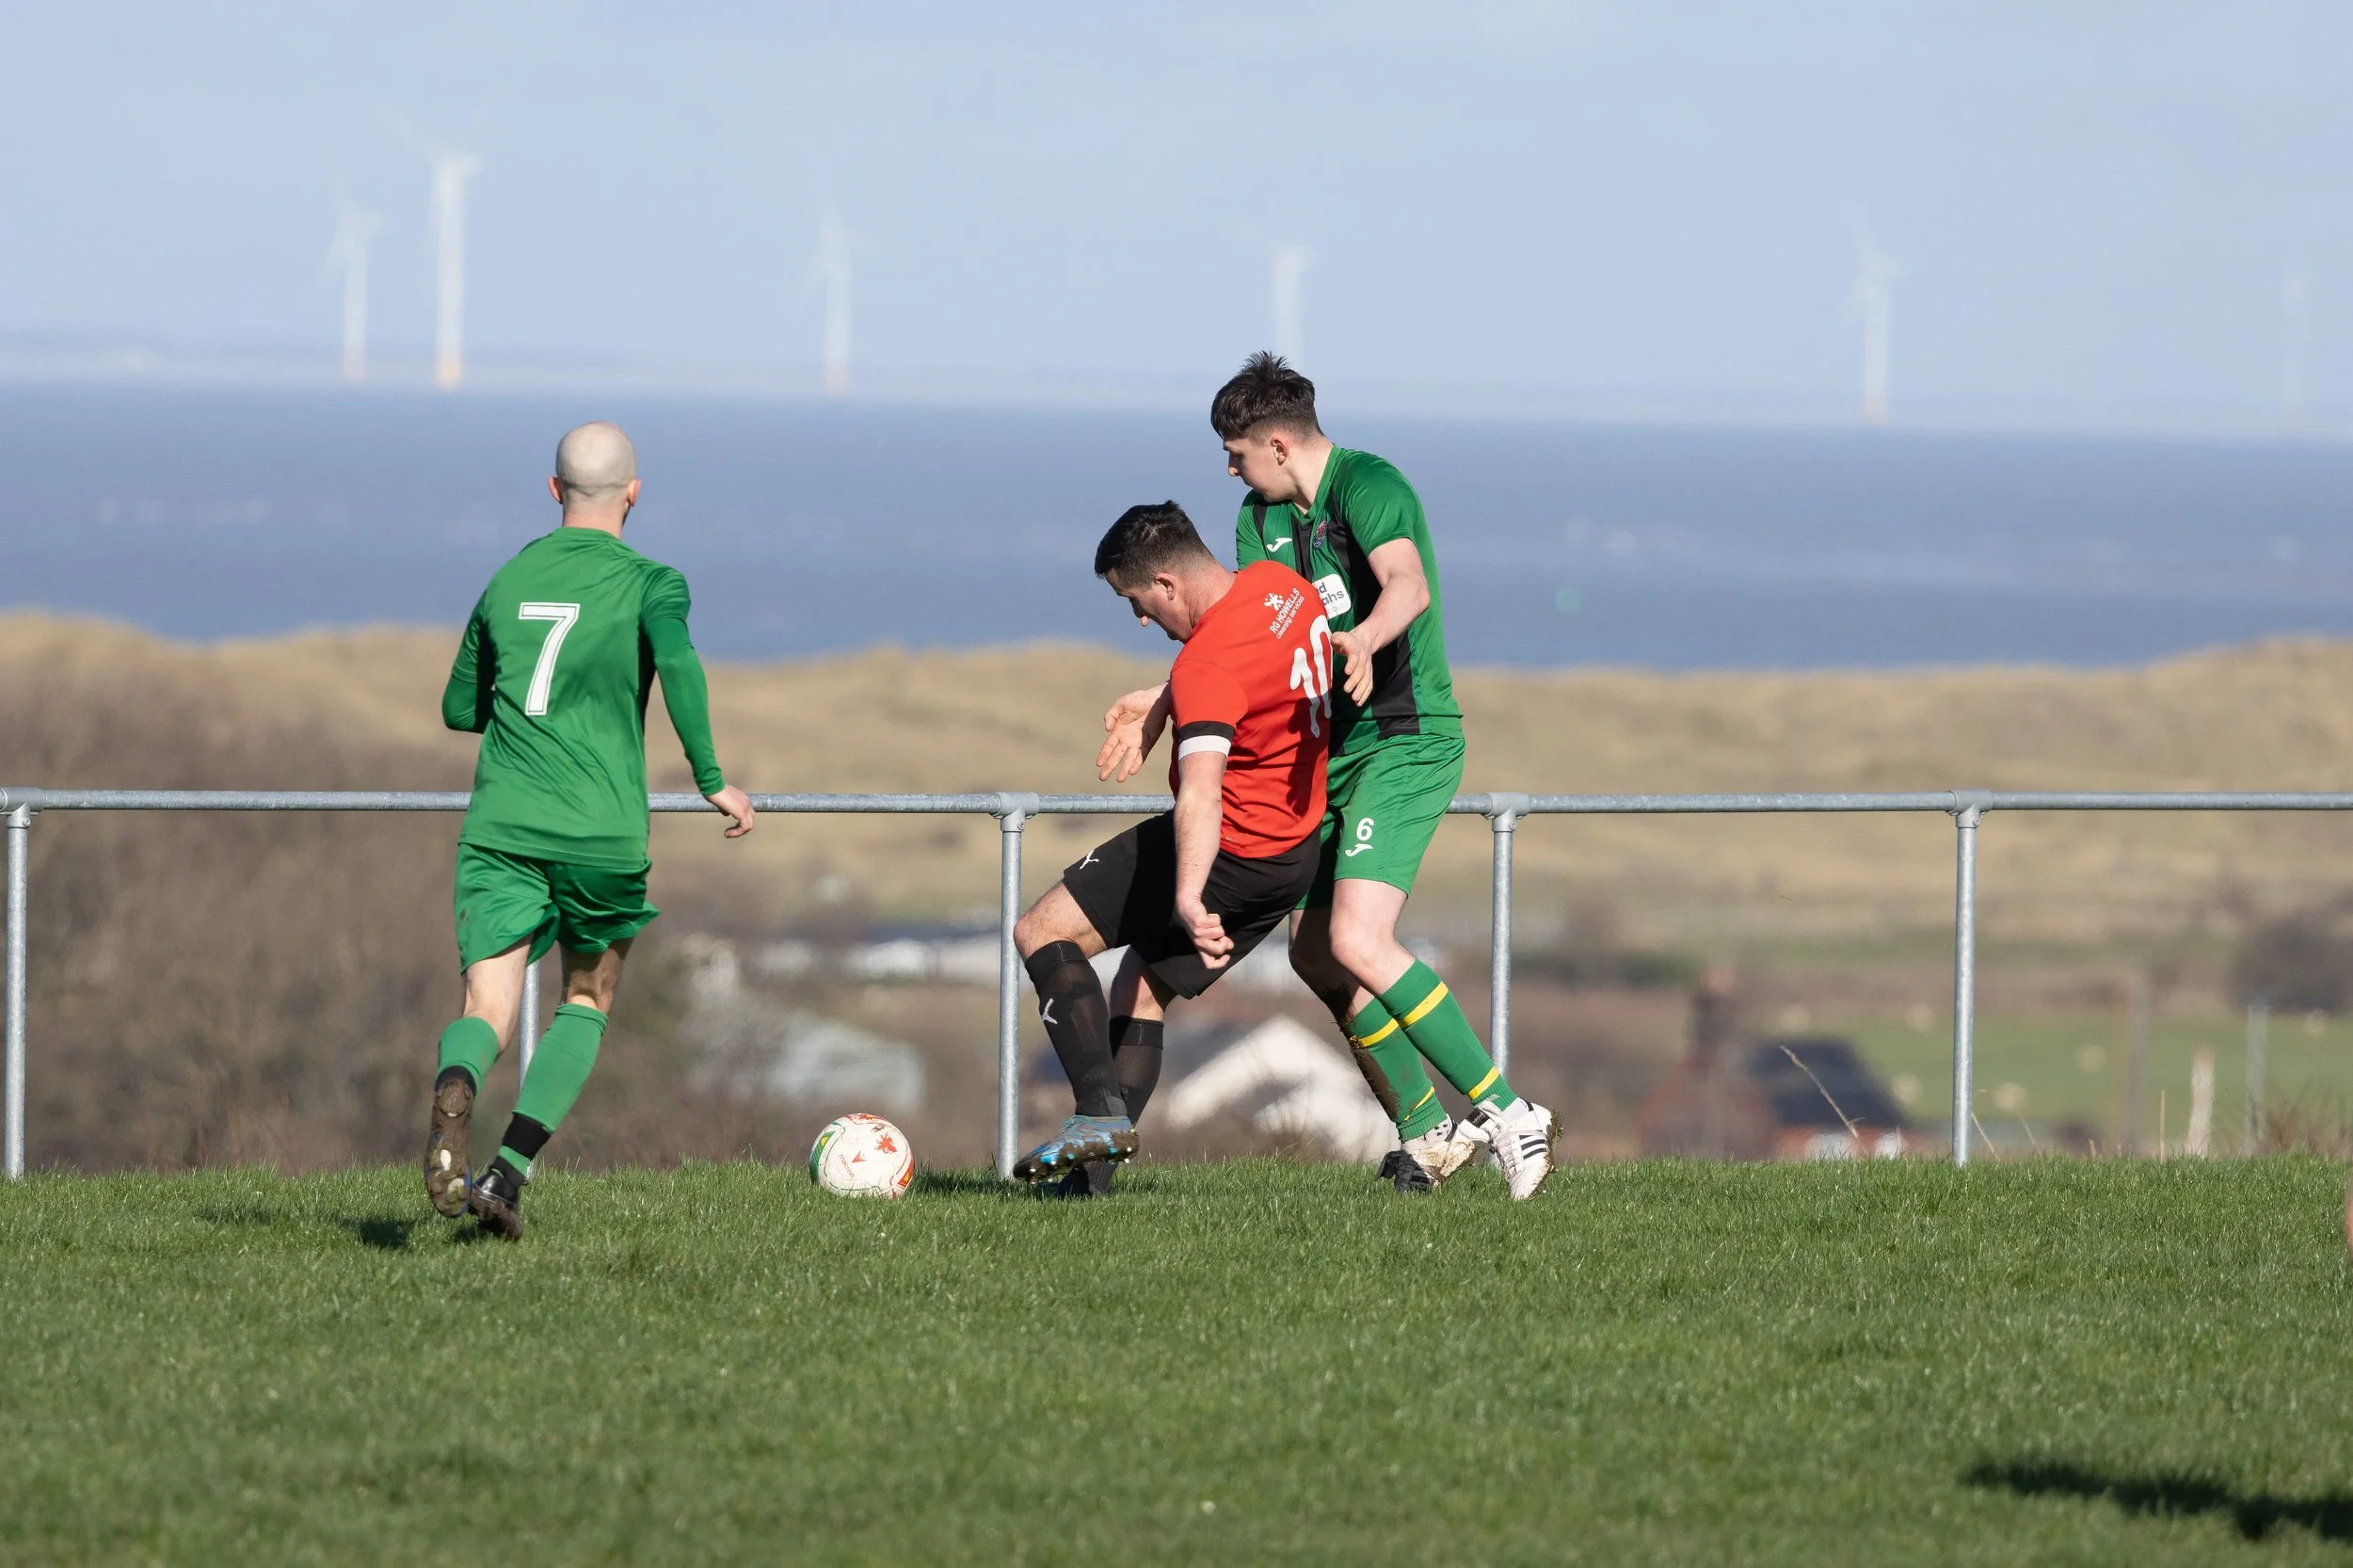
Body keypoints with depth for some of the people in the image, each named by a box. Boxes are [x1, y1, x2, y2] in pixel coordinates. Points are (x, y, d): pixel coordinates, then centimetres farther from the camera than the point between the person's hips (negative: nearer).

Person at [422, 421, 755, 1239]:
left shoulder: (509, 581, 15)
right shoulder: (647, 582, 1)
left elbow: (460, 707, 23)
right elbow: (677, 661, -19)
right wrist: (710, 779, -12)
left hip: (501, 827, 2)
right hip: (601, 833, -2)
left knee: (488, 1011, -3)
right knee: (587, 1001, 18)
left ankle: (454, 1091, -39)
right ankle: (510, 1173, 2)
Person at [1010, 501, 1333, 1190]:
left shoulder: (1208, 665, -26)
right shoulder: (1282, 584, 1)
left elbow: (1201, 791, -41)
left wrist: (1187, 899, -52)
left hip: (1231, 847, -10)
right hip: (1295, 856, 10)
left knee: (1041, 932, -3)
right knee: (1142, 987, 17)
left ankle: (1099, 1112, -15)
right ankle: (1092, 1170, 8)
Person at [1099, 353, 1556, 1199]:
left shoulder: (1368, 487, -17)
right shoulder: (1263, 516, 12)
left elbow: (1409, 585, -35)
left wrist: (1363, 638, -54)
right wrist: (1162, 700, 7)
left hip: (1404, 741, -10)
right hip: (1337, 749, 10)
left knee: (1358, 942, -23)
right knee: (1314, 953, 10)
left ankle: (1503, 1111, -19)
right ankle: (1428, 1131, 19)